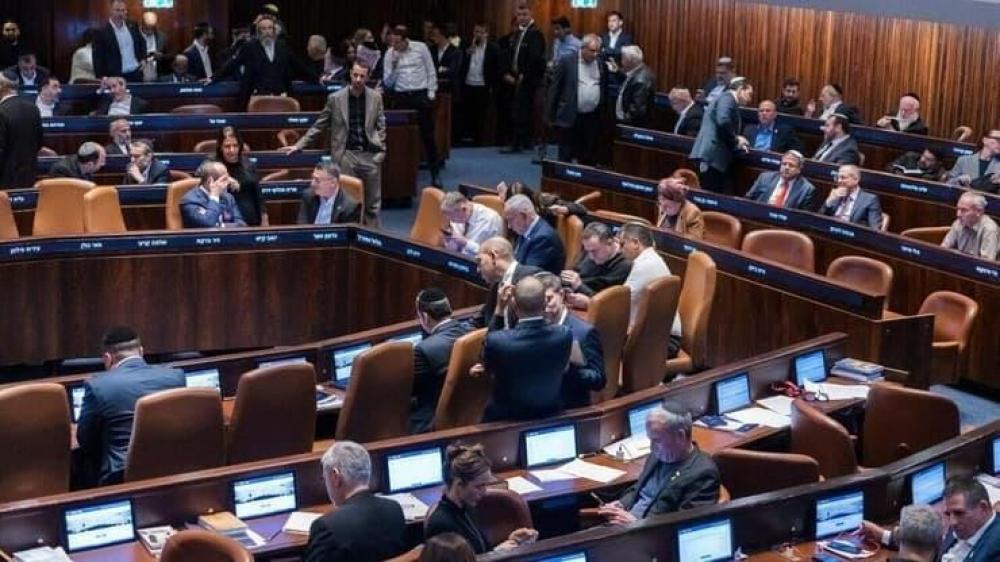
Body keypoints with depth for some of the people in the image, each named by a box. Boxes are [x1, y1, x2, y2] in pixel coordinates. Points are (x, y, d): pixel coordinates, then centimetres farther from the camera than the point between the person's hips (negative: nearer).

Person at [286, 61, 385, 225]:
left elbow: (381, 127, 9)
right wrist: (299, 145, 2)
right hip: (346, 155, -1)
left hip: (371, 156, 1)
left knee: (373, 204, 5)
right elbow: (319, 125, 6)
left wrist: (380, 152, 0)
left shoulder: (376, 97, 4)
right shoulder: (335, 98, 1)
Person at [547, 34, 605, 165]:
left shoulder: (601, 64, 6)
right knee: (566, 157, 3)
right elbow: (554, 88, -3)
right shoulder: (566, 61, -6)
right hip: (570, 118, -3)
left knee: (588, 159, 8)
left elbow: (605, 88, 15)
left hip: (593, 119, 3)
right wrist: (551, 115, -2)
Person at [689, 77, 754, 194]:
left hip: (715, 155, 10)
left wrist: (736, 143, 12)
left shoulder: (728, 99, 25)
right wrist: (735, 139, -9)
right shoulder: (728, 98, -5)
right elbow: (723, 121, -23)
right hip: (713, 154, -10)